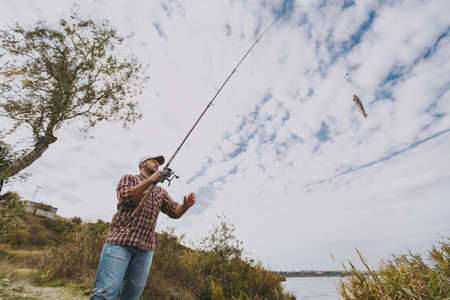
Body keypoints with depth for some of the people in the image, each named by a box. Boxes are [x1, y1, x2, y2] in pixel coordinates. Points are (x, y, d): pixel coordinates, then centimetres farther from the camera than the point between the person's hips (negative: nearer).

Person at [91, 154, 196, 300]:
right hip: (120, 241, -4)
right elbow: (125, 196, -11)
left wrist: (186, 205, -9)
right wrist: (150, 180, -15)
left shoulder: (160, 192, 21)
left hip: (145, 249, 5)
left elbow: (175, 212, 13)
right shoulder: (129, 178, 11)